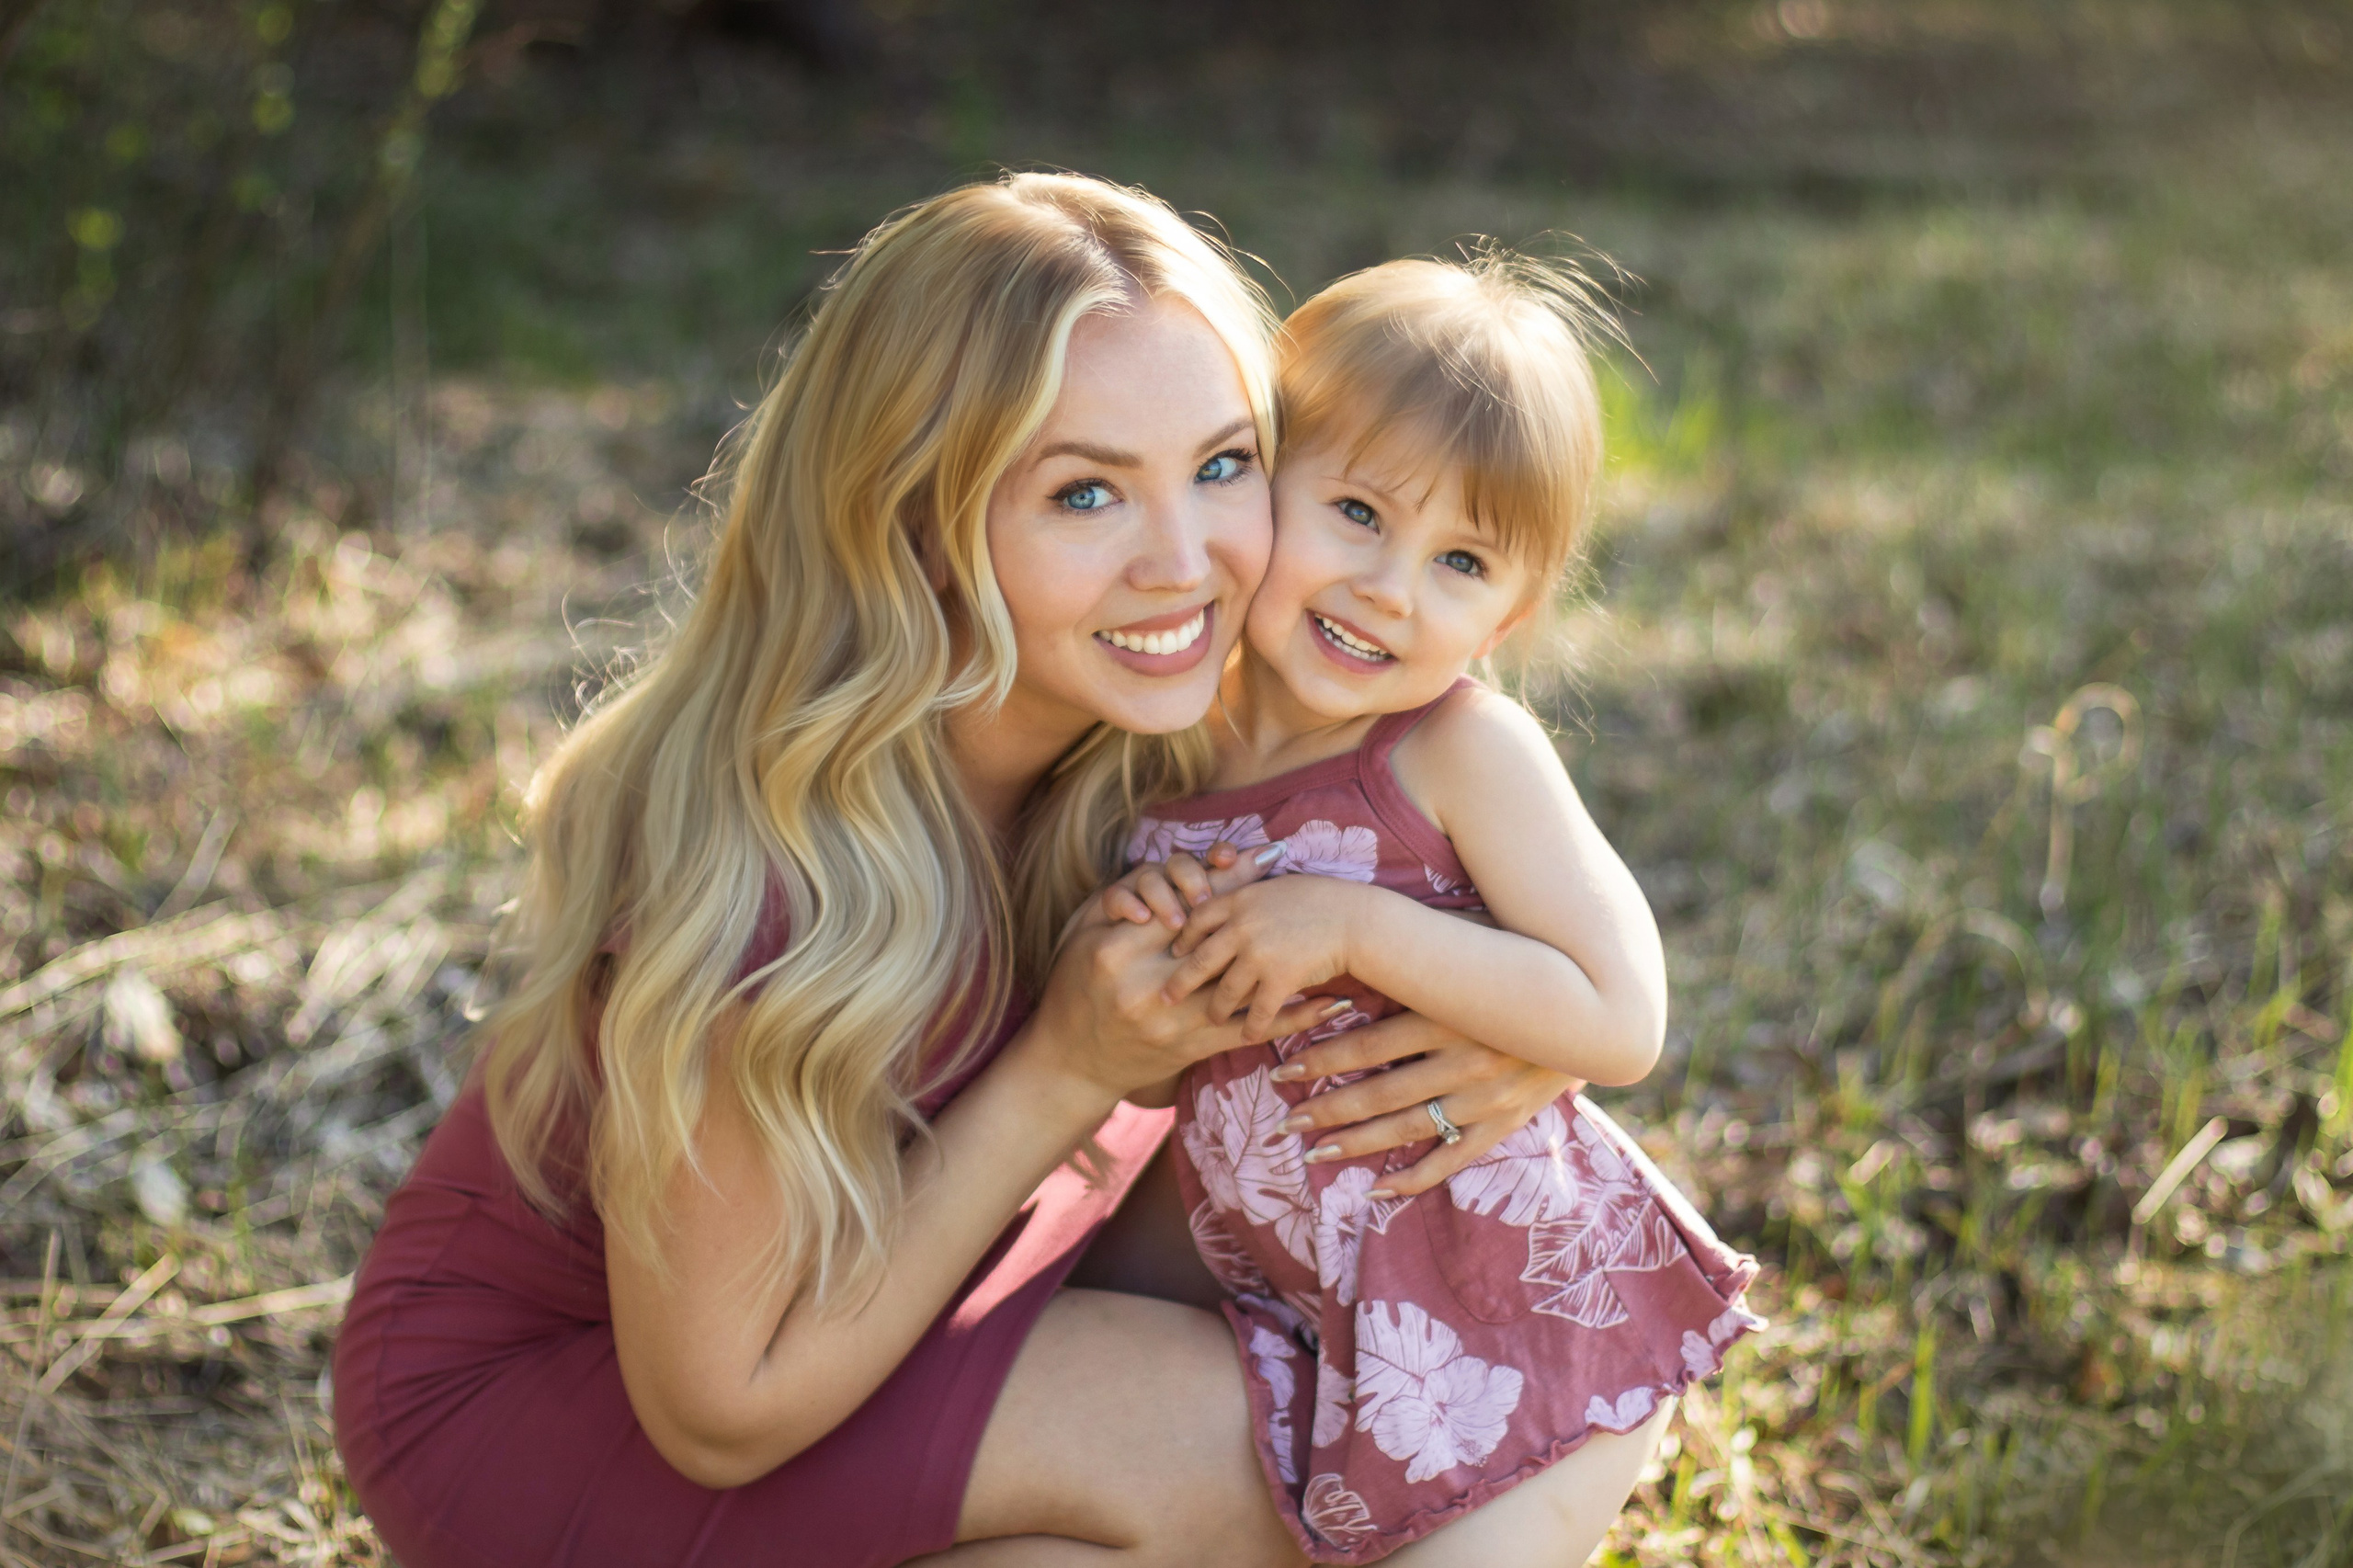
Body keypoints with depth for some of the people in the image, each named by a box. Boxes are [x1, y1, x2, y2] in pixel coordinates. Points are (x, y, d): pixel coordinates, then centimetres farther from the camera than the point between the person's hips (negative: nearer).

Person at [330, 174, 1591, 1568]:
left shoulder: (1169, 738, -15)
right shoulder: (761, 886, -35)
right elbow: (718, 1411, -24)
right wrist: (1068, 1069, -30)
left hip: (852, 1273, 7)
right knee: (1191, 1429, -25)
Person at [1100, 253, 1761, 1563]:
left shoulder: (1463, 751, -16)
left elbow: (1622, 1022, -24)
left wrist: (1354, 926, -27)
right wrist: (1121, 934, -12)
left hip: (1508, 1326, -5)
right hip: (1300, 1329, 6)